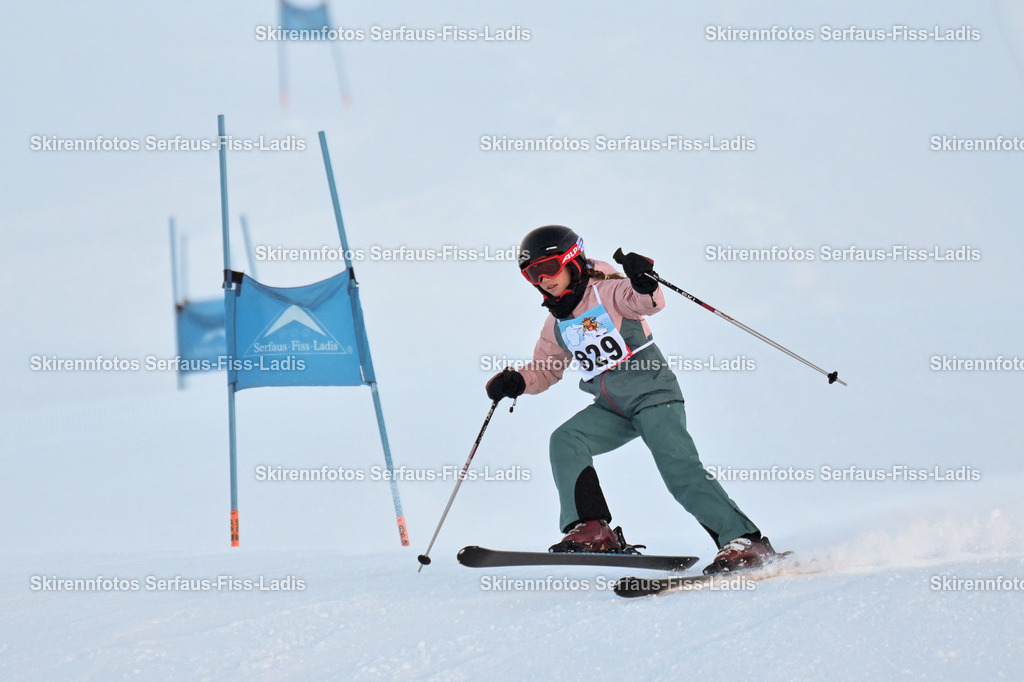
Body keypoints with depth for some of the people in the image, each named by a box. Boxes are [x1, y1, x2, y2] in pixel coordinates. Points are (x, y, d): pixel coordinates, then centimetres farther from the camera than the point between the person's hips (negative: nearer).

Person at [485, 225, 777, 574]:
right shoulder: (557, 325, 12)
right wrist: (515, 382, 3)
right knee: (565, 442, -16)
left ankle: (745, 542, -19)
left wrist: (643, 284, -48)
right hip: (612, 410, 7)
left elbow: (650, 303, -26)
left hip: (653, 395, -7)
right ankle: (592, 530, -20)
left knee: (680, 470, -20)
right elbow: (543, 370, 23)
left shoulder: (607, 291, -9)